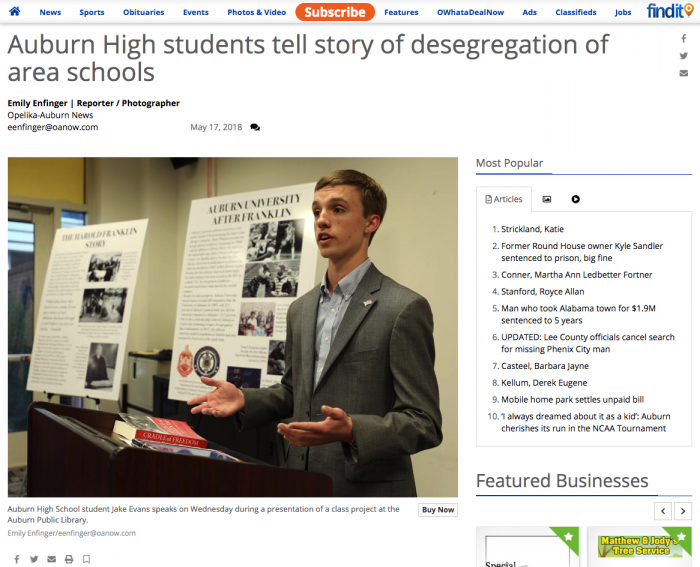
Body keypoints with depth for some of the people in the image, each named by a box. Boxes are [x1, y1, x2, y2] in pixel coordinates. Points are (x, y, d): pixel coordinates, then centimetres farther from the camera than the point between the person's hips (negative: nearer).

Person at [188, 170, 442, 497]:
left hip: (368, 491, -6)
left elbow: (424, 423, -15)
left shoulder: (404, 309, -14)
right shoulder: (301, 309, 8)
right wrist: (245, 401, 0)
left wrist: (352, 431, -30)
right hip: (301, 484, 6)